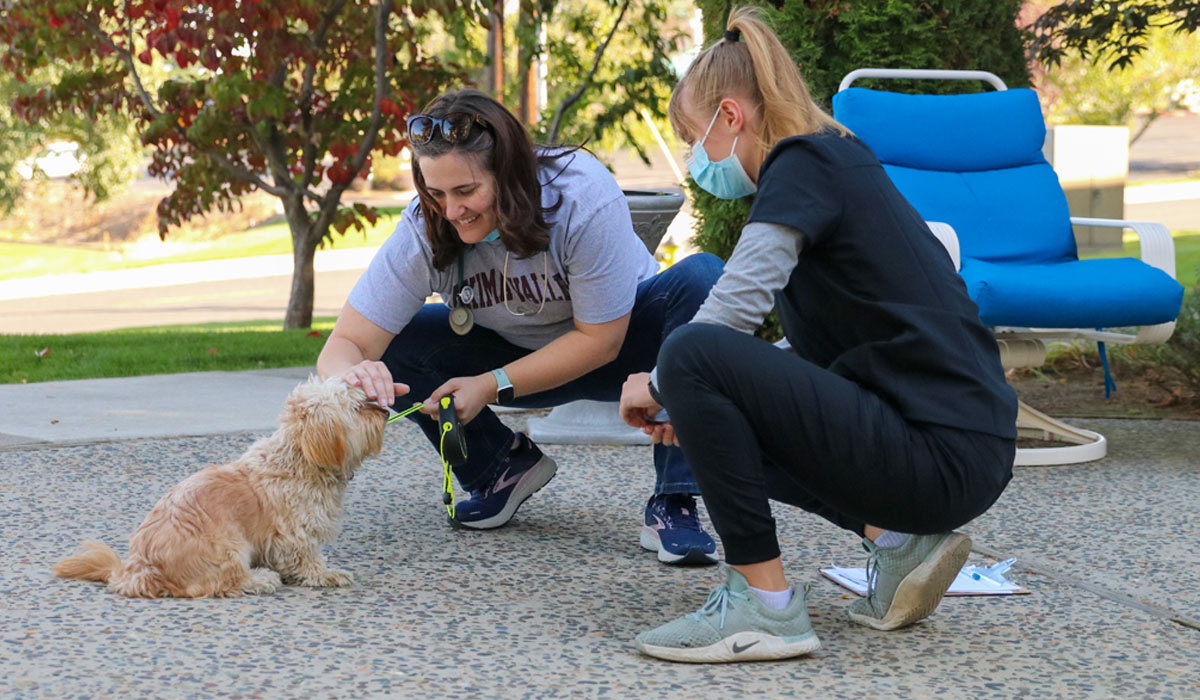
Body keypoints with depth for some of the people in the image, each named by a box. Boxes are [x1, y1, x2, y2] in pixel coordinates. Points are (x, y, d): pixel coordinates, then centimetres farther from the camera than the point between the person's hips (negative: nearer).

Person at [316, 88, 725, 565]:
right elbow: (347, 342, -24)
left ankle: (674, 504, -31)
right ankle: (503, 467, 2)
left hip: (620, 338, -2)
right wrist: (352, 375, -50)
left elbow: (600, 341, -25)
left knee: (702, 278, -34)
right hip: (518, 350, 3)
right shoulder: (423, 232, -23)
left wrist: (491, 386, -31)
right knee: (390, 349, -21)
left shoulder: (584, 196, -31)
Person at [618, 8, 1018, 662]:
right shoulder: (840, 162, 21)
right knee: (726, 422, 27)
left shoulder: (805, 162, -7)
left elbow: (738, 302, -21)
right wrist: (698, 408, 17)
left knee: (692, 355, -18)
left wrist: (660, 385, -3)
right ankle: (896, 540, 12)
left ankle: (764, 606, -12)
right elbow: (817, 353, 25)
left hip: (944, 458, -10)